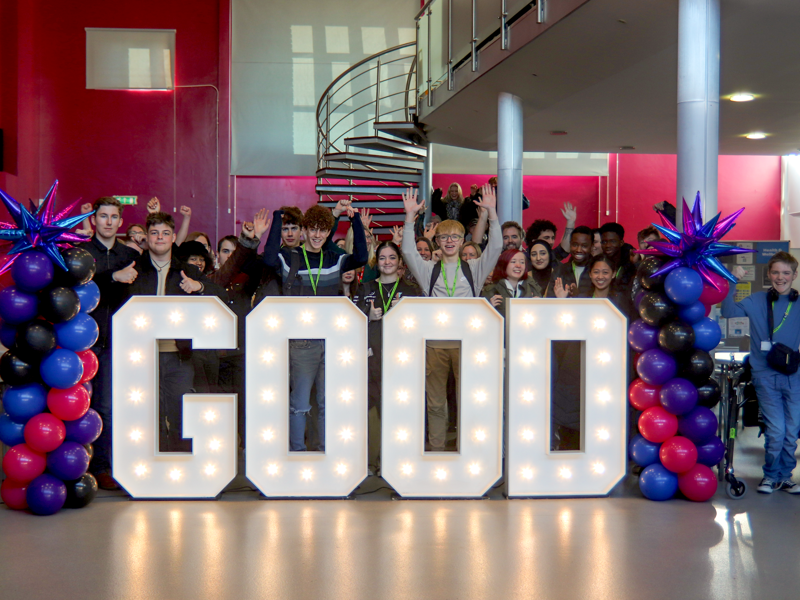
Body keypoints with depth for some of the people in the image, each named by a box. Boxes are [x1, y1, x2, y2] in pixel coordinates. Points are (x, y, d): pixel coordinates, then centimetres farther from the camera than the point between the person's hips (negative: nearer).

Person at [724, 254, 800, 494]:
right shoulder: (757, 301, 1)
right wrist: (732, 282, -19)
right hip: (766, 377, -2)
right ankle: (771, 476, 14)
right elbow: (728, 311, -12)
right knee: (776, 431, -7)